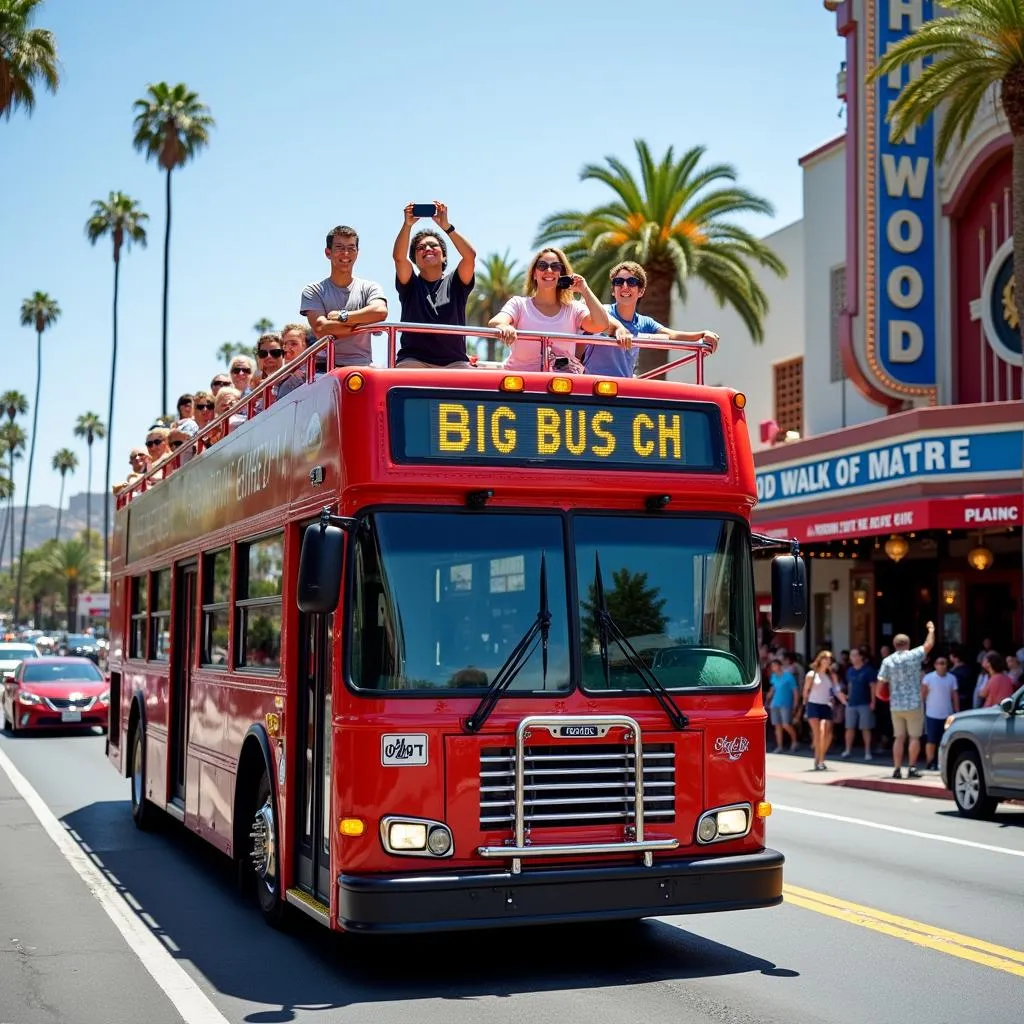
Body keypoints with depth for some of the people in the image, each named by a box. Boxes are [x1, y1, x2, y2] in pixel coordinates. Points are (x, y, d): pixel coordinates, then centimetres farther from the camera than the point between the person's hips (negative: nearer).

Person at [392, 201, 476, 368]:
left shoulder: (454, 283, 15)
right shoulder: (411, 284, 16)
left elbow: (470, 255, -3)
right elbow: (399, 257, -4)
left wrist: (445, 225, -10)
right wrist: (407, 225, -15)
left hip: (454, 362, 1)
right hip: (413, 360, 0)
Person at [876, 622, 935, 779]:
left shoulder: (887, 661, 0)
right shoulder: (913, 656, -6)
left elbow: (881, 683, -1)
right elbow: (929, 644, 3)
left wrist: (887, 696, 17)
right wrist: (931, 630, 20)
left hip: (896, 705, 3)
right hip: (914, 703, -3)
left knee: (899, 738, 8)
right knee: (914, 737, 3)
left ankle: (897, 769, 5)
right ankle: (912, 768, -1)